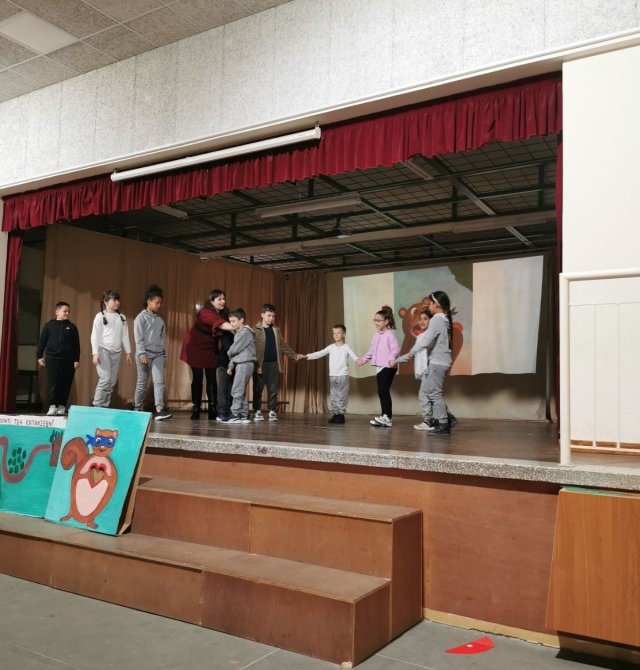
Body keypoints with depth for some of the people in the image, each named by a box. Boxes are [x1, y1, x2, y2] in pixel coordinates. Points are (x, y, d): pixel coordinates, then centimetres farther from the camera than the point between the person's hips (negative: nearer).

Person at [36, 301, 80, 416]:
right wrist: (39, 356, 1)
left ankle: (61, 407, 7)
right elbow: (42, 341, 7)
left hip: (68, 360, 1)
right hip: (52, 358, -1)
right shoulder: (49, 325, 6)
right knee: (53, 383, -6)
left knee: (65, 384, 1)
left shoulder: (72, 327, 10)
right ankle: (52, 406, -3)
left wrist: (76, 360, 1)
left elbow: (76, 345, 8)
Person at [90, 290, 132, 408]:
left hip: (117, 352, 5)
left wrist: (128, 353, 9)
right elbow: (95, 336, -3)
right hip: (104, 351, -5)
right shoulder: (100, 316, 0)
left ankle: (105, 407, 8)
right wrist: (95, 353, -12)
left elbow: (125, 336, 14)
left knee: (112, 382, 2)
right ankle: (97, 406, -7)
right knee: (105, 379, -14)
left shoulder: (122, 317, 13)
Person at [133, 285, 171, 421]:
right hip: (145, 354, -4)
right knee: (142, 383, 4)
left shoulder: (160, 319, 14)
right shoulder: (141, 317, -3)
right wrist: (142, 354, -18)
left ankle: (159, 410, -17)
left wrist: (164, 356, 15)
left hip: (158, 354, 4)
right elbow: (138, 338, -9)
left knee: (159, 381, -10)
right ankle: (137, 409, 19)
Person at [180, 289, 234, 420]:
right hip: (196, 347, -5)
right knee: (197, 378, -2)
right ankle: (196, 408, 7)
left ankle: (212, 408, 3)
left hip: (210, 349, 5)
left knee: (212, 378, 0)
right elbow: (221, 324, -41)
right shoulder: (205, 312, -27)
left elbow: (222, 330, -10)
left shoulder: (223, 313, -3)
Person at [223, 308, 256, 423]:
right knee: (241, 391, 10)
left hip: (245, 364, -10)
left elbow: (235, 349, -15)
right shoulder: (239, 333, 19)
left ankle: (235, 415, -9)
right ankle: (244, 415, 12)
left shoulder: (245, 332, -11)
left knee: (237, 390, -10)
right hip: (240, 363, 10)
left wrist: (229, 353, 6)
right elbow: (236, 351, 20)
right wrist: (231, 366, 16)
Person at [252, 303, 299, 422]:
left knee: (273, 390, 6)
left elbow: (283, 346, 19)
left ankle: (272, 412, 13)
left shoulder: (276, 330, 13)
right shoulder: (255, 330, -4)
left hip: (274, 364, 4)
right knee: (258, 389, 2)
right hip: (261, 364, -4)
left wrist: (294, 356, 17)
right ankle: (257, 412, 12)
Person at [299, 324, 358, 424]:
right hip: (332, 376, 4)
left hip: (343, 376, -4)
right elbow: (319, 354, 2)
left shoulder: (346, 347, -3)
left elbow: (353, 355, -20)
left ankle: (341, 414, 4)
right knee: (333, 397, 8)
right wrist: (306, 356, -8)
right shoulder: (331, 347, 8)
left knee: (342, 396, -2)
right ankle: (335, 414, 15)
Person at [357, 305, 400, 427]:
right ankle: (385, 417, 14)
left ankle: (387, 417, -5)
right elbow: (372, 350, 23)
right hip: (379, 367, 9)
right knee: (381, 392, 9)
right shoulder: (376, 335, 15)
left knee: (384, 391, -9)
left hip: (388, 367, -9)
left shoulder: (390, 334, -11)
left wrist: (391, 358, -38)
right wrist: (364, 359, 21)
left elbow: (396, 348, -23)